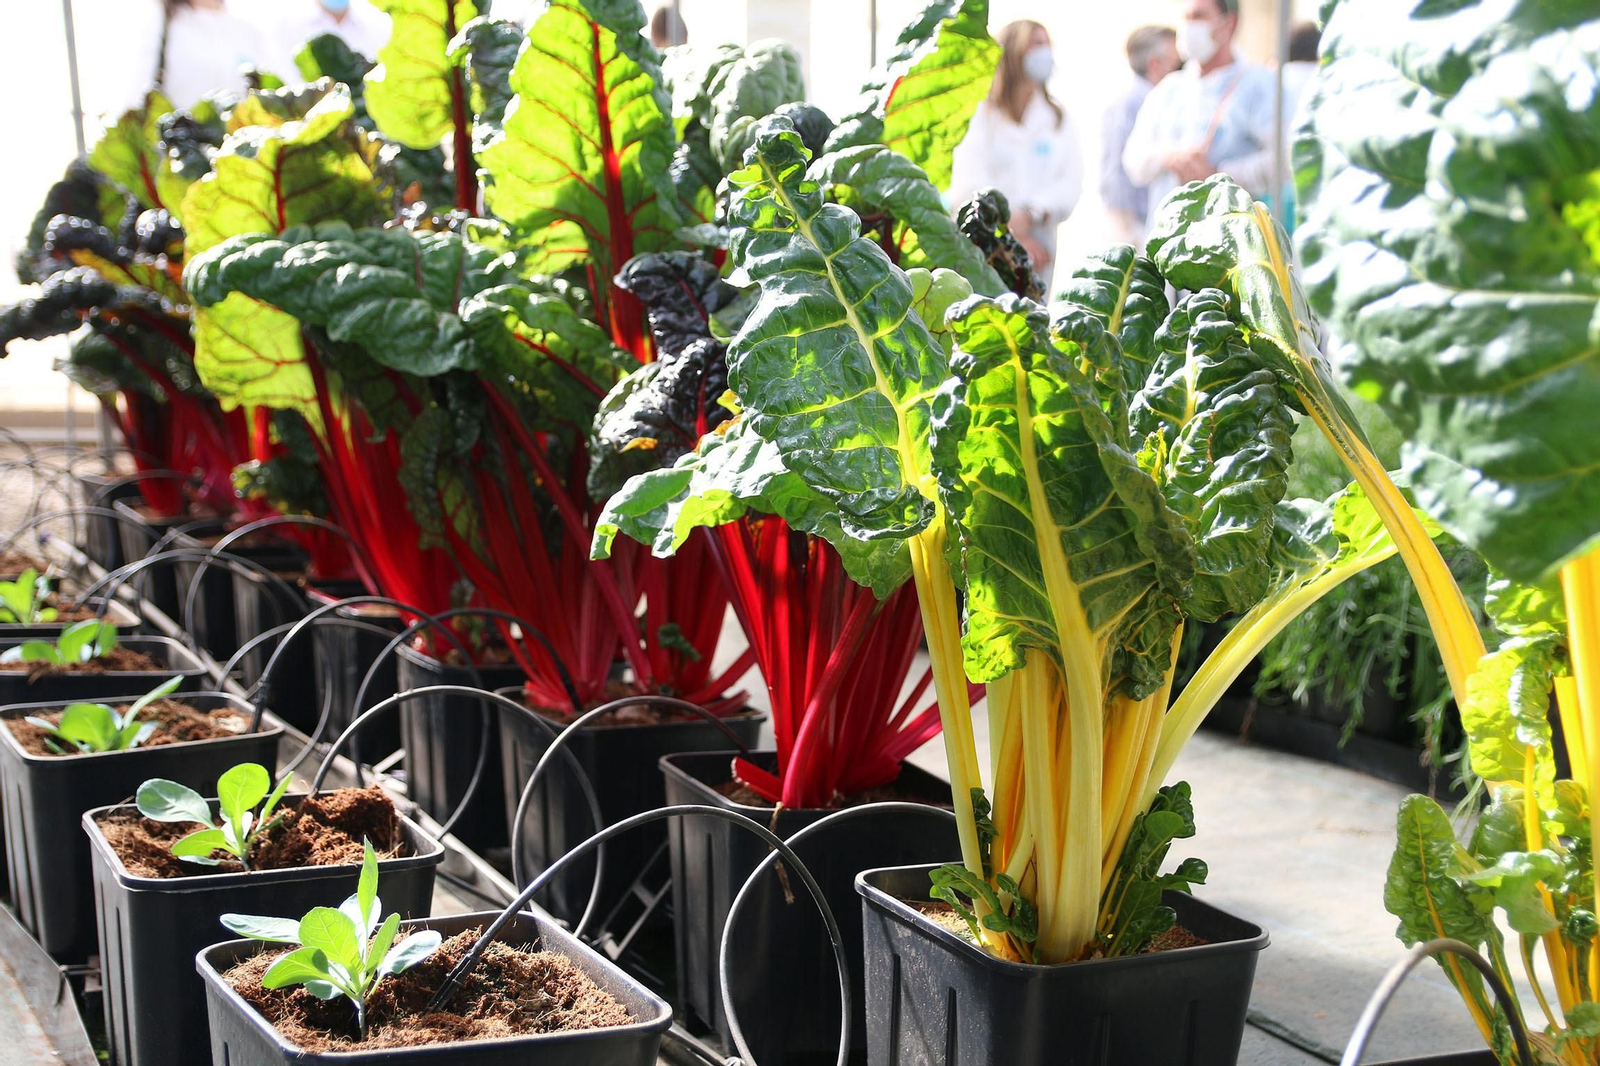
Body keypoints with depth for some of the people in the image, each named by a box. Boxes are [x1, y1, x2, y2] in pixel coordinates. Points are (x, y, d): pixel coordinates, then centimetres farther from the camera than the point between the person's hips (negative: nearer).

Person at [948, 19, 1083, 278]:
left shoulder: (1057, 117, 16)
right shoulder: (983, 114, 3)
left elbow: (1072, 180, 3)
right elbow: (968, 185, -8)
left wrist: (1029, 216, -14)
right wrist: (1013, 236, -13)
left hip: (1038, 246, 4)